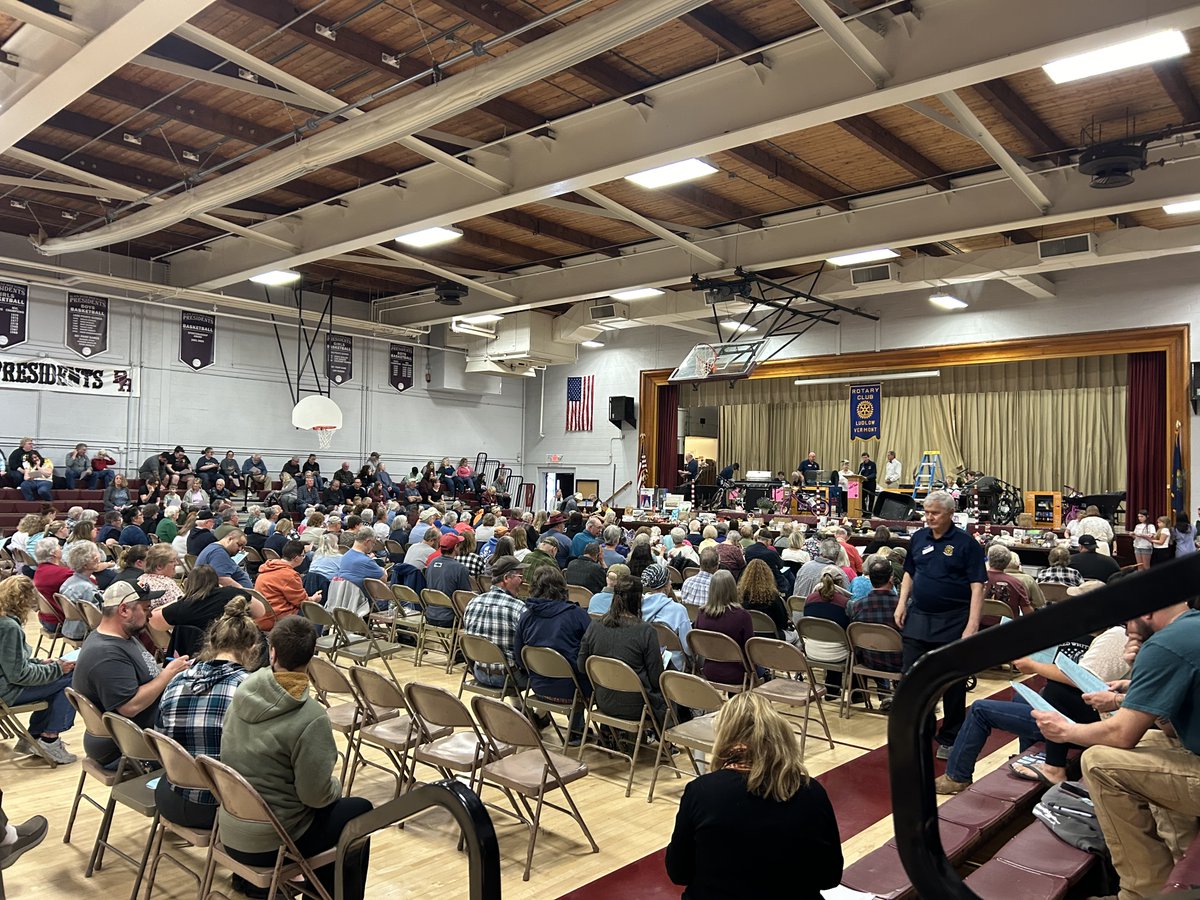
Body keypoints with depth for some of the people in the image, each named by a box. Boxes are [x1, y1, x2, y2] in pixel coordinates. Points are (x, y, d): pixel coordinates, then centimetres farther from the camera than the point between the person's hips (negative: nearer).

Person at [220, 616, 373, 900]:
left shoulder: (244, 691, -7)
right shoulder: (311, 718, -25)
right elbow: (316, 795, -19)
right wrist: (337, 786, 3)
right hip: (268, 844, -6)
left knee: (331, 805, 28)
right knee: (360, 810, 16)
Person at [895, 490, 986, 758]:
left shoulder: (966, 543, -8)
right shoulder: (918, 538, 6)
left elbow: (977, 586, -11)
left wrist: (972, 625, -18)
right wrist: (902, 604, 4)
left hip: (952, 622, -4)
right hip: (918, 618, 4)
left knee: (953, 684, 7)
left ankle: (950, 739, 22)